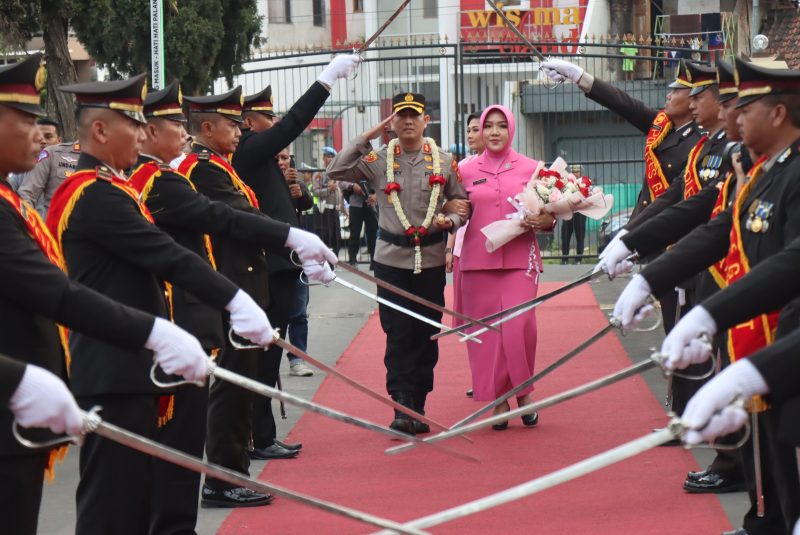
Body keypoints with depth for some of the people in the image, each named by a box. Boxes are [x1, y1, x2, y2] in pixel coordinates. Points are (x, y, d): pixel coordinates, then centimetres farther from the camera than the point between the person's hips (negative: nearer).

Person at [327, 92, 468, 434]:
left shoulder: (444, 162, 4)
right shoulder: (378, 161, 1)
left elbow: (462, 202, 10)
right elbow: (335, 172, -8)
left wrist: (450, 220, -11)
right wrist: (366, 138, -7)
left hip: (431, 261, 1)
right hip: (391, 261, -1)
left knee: (427, 335, 6)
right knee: (397, 335, -5)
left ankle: (418, 406, 15)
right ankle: (402, 408, -5)